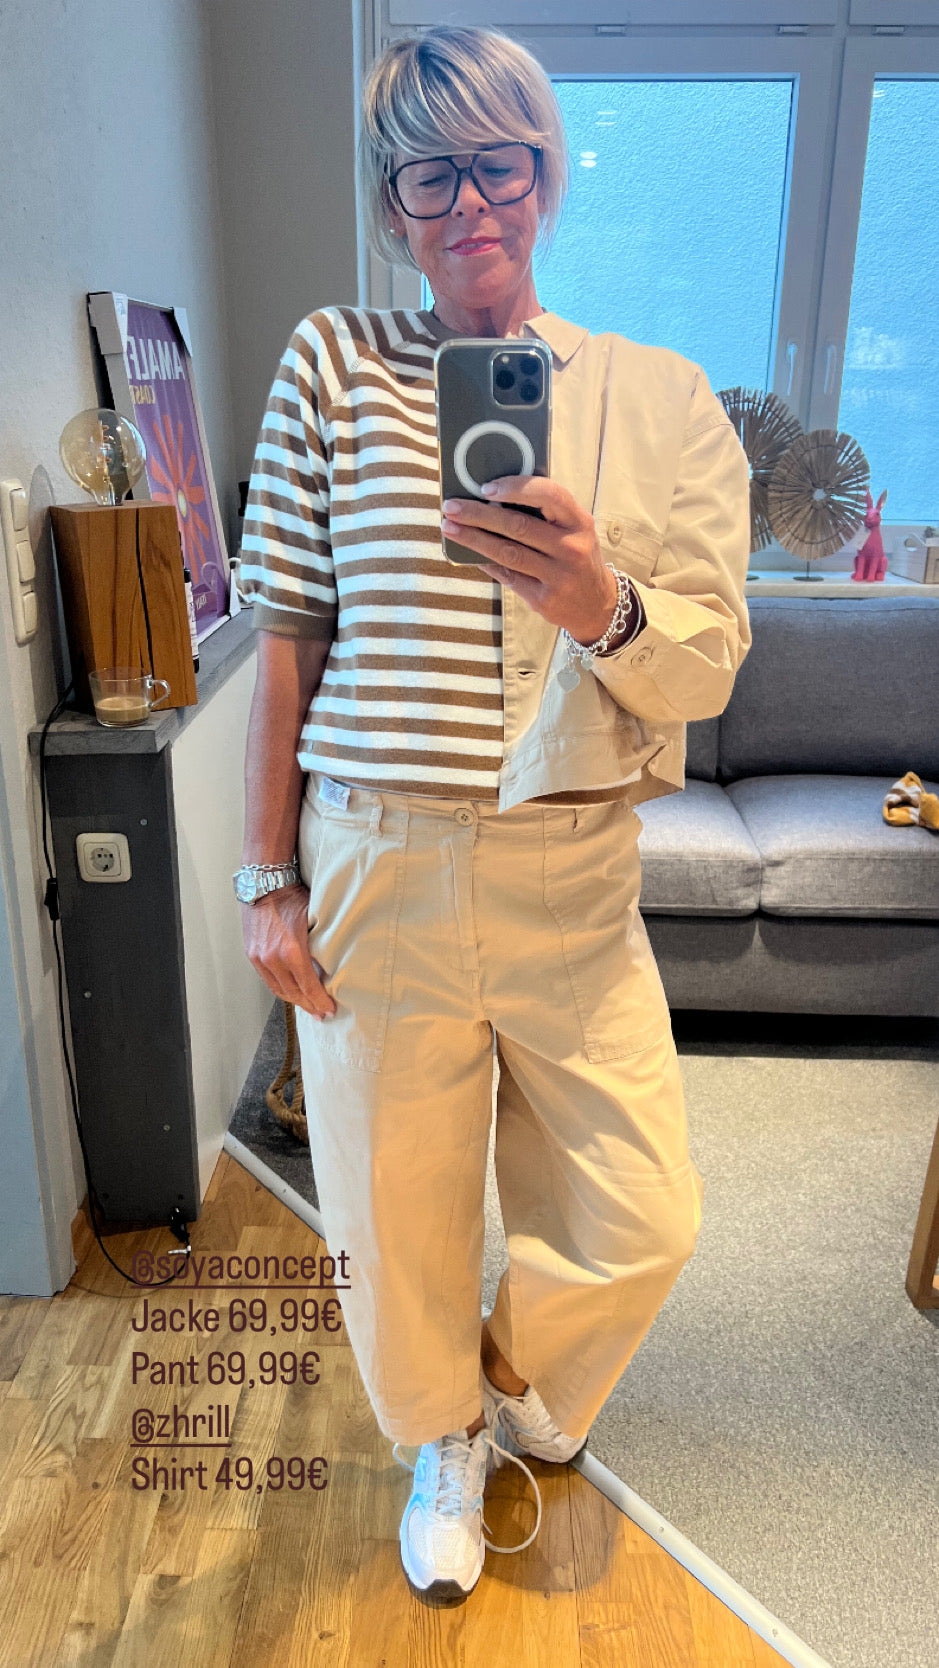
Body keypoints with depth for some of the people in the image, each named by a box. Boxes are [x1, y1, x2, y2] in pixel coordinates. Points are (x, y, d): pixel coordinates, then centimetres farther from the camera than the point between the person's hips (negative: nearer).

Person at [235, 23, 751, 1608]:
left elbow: (708, 670, -1)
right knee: (393, 1211, 12)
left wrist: (602, 607, -24)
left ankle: (519, 1379, 44)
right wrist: (269, 878, 0)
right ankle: (443, 1439, 47)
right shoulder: (333, 363, 3)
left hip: (573, 881, 1)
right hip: (377, 869, 0)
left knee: (638, 1227, 7)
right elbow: (288, 636, 2)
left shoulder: (661, 397, 4)